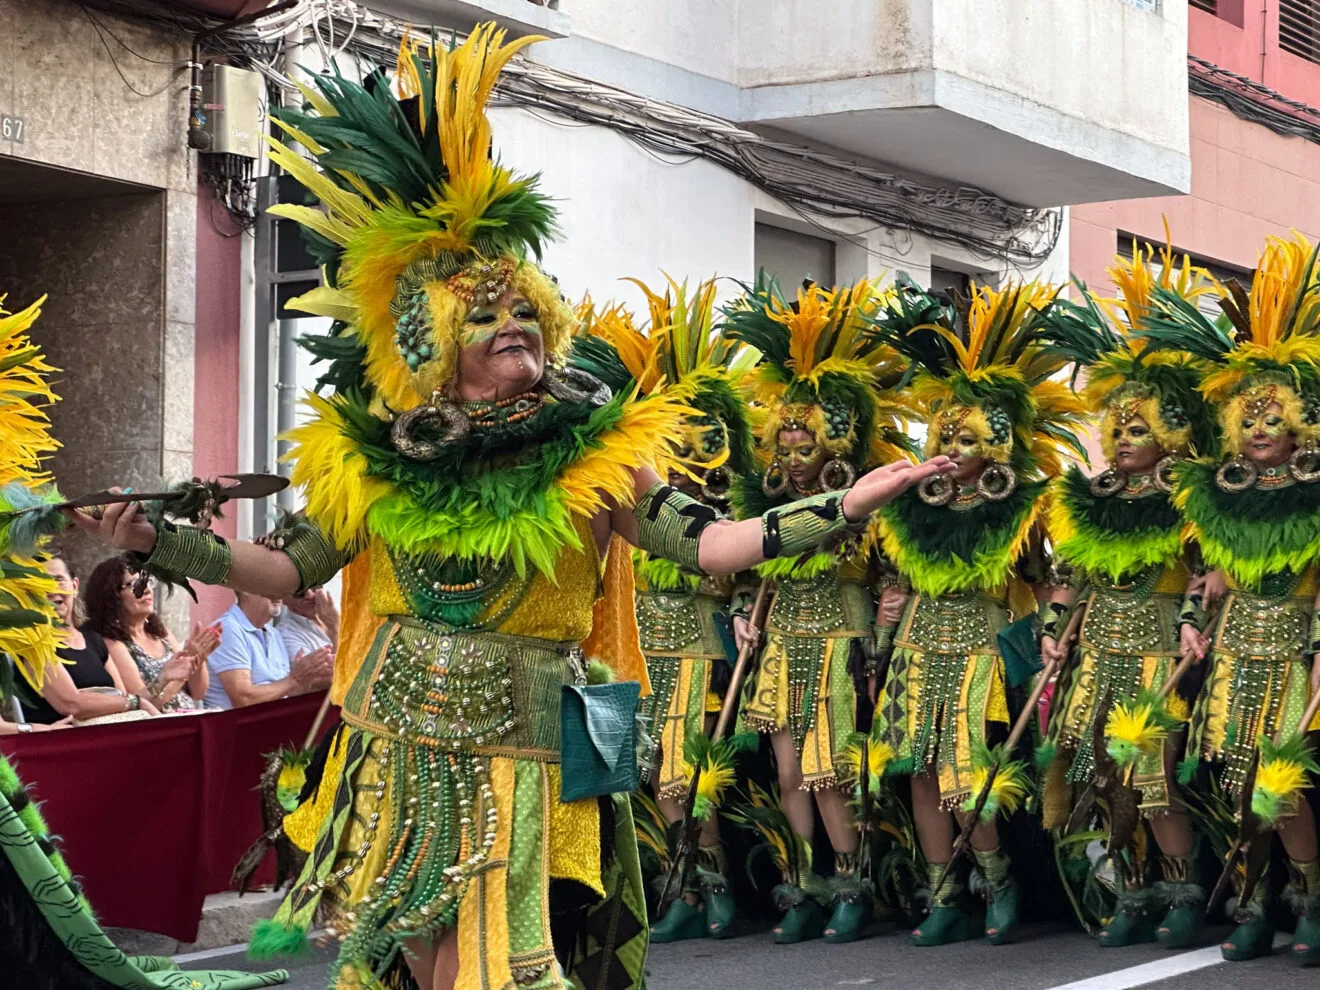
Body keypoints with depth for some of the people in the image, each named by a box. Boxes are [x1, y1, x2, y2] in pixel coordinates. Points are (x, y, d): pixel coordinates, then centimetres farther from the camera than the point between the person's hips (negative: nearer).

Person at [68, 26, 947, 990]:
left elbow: (704, 543, -10)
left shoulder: (593, 454, -5)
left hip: (518, 762, -2)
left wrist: (839, 510, -20)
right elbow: (290, 569, 7)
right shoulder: (370, 457, 0)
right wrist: (159, 541, -2)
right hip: (395, 756, 2)